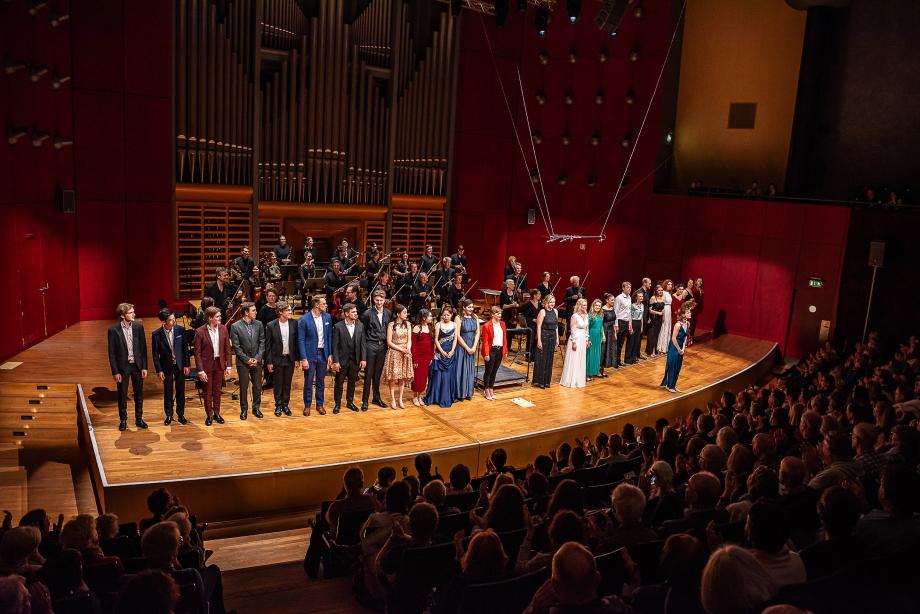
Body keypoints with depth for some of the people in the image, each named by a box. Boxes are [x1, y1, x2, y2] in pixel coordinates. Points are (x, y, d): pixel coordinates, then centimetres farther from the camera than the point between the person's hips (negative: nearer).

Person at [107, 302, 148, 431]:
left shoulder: (138, 327, -2)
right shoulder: (113, 330, -10)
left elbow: (143, 348, 2)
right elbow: (112, 353, -7)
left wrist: (144, 367, -1)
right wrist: (115, 372, -9)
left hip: (137, 365, 2)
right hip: (122, 366, -2)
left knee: (139, 394, 11)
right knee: (122, 395, 8)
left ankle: (139, 419, 24)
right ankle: (123, 420, 21)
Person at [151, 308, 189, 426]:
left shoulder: (180, 330, -8)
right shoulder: (156, 334, -12)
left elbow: (185, 348, -1)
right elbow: (155, 354, -6)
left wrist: (187, 365, -2)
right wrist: (159, 370, -7)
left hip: (180, 365, 1)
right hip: (167, 367, -1)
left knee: (180, 391, 10)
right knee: (168, 392, 10)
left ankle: (181, 415, 23)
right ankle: (169, 415, 25)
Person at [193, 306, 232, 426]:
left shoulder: (223, 329, -3)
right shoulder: (200, 332, -14)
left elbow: (227, 348, 3)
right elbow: (197, 353, -11)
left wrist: (228, 366, 0)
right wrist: (200, 371, -14)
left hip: (219, 364, 3)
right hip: (207, 365, -3)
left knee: (217, 391, 15)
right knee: (208, 392, 9)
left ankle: (217, 413, 29)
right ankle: (209, 415, 23)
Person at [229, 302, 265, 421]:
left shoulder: (259, 324, 1)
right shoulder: (235, 326, -8)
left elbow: (262, 343, 2)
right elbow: (236, 346, -8)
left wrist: (257, 358, -8)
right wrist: (247, 359, -12)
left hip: (257, 361, 3)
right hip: (242, 362, -3)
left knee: (258, 387, 8)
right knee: (243, 387, 7)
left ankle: (256, 408, 24)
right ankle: (244, 410, 21)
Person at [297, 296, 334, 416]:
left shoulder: (327, 317, 1)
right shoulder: (304, 320, -12)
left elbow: (329, 337, 8)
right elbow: (301, 340, -9)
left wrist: (330, 354, 4)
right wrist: (303, 359, -13)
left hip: (323, 353, 4)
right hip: (310, 354, -4)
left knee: (321, 382, 13)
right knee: (308, 382, 5)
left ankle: (320, 404, 26)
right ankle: (307, 405, 20)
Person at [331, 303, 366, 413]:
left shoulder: (360, 325, 0)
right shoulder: (338, 326, -11)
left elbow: (362, 343, 3)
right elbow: (335, 345, -9)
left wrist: (363, 359, 0)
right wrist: (335, 361, -12)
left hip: (355, 360, 3)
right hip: (342, 360, -3)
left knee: (352, 382, 15)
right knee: (339, 383, 8)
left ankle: (350, 402, 30)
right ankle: (337, 404, 22)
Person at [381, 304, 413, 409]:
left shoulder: (408, 324, 5)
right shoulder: (391, 325, -7)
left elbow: (409, 340, 3)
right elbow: (389, 342, -9)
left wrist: (408, 349, -16)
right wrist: (401, 349, -16)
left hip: (405, 352, 4)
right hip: (394, 352, -4)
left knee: (403, 377, 6)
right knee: (393, 377, -1)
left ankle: (400, 399, 14)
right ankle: (392, 399, 9)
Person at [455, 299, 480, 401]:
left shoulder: (475, 317, 4)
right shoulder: (458, 318, -11)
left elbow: (477, 333, 2)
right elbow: (458, 335, -14)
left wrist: (474, 347, -8)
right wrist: (467, 348, -13)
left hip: (472, 348, 5)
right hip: (461, 347, -5)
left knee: (470, 369, 11)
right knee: (461, 369, 1)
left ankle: (468, 392, 21)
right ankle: (460, 393, 10)